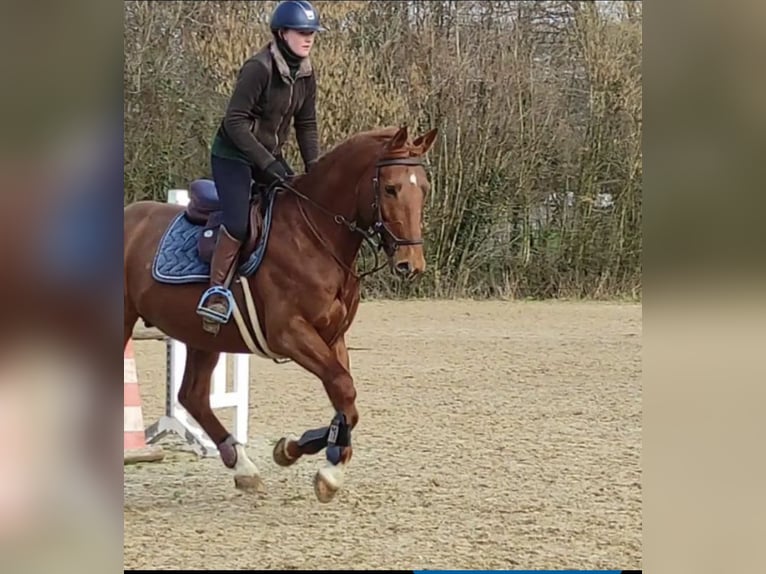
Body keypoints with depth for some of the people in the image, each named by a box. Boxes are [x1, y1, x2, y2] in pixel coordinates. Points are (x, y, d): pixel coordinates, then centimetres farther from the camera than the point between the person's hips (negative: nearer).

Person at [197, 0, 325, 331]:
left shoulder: (305, 75, 1)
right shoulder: (259, 68, -22)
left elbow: (306, 125, 8)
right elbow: (235, 121, -23)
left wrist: (314, 171, -4)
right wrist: (267, 164, -27)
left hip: (270, 156, 8)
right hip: (233, 155, -8)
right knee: (239, 221, -25)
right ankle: (216, 293, -15)